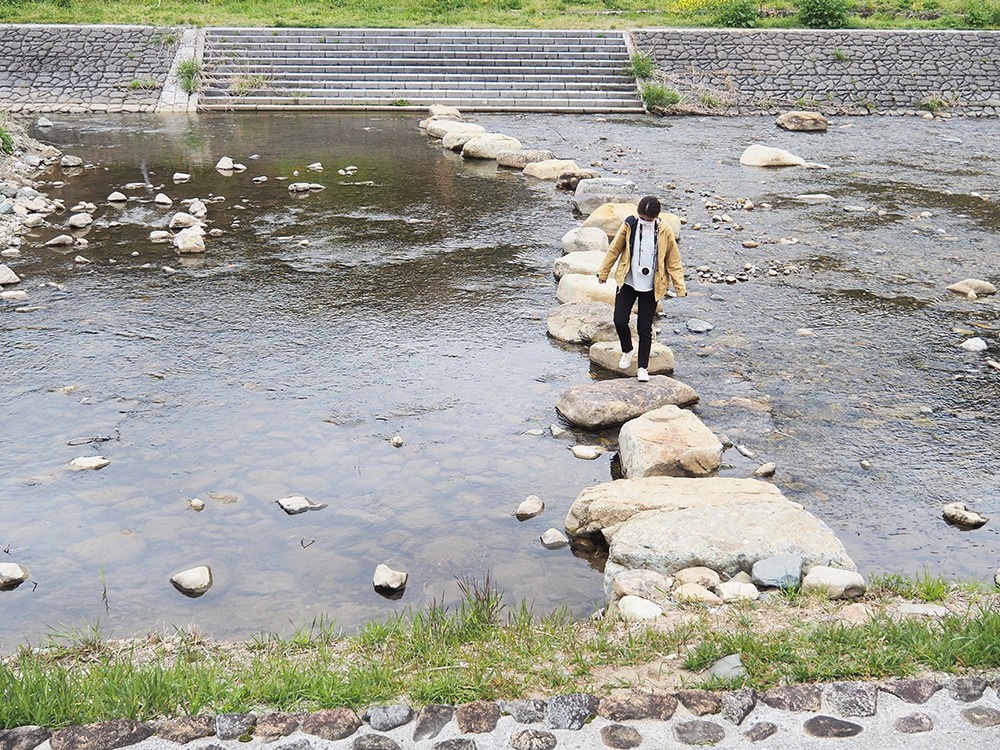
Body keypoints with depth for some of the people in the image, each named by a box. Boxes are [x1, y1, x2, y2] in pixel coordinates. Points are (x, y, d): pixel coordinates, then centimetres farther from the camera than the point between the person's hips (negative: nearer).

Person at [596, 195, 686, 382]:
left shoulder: (665, 232, -10)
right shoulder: (629, 226, -8)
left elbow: (673, 261, -2)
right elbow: (614, 250, 4)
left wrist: (680, 287, -5)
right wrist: (603, 273, 9)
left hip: (651, 287, -1)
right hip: (627, 283, 1)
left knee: (645, 328, 4)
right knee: (620, 321, -4)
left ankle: (642, 367, 16)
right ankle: (627, 351, 27)